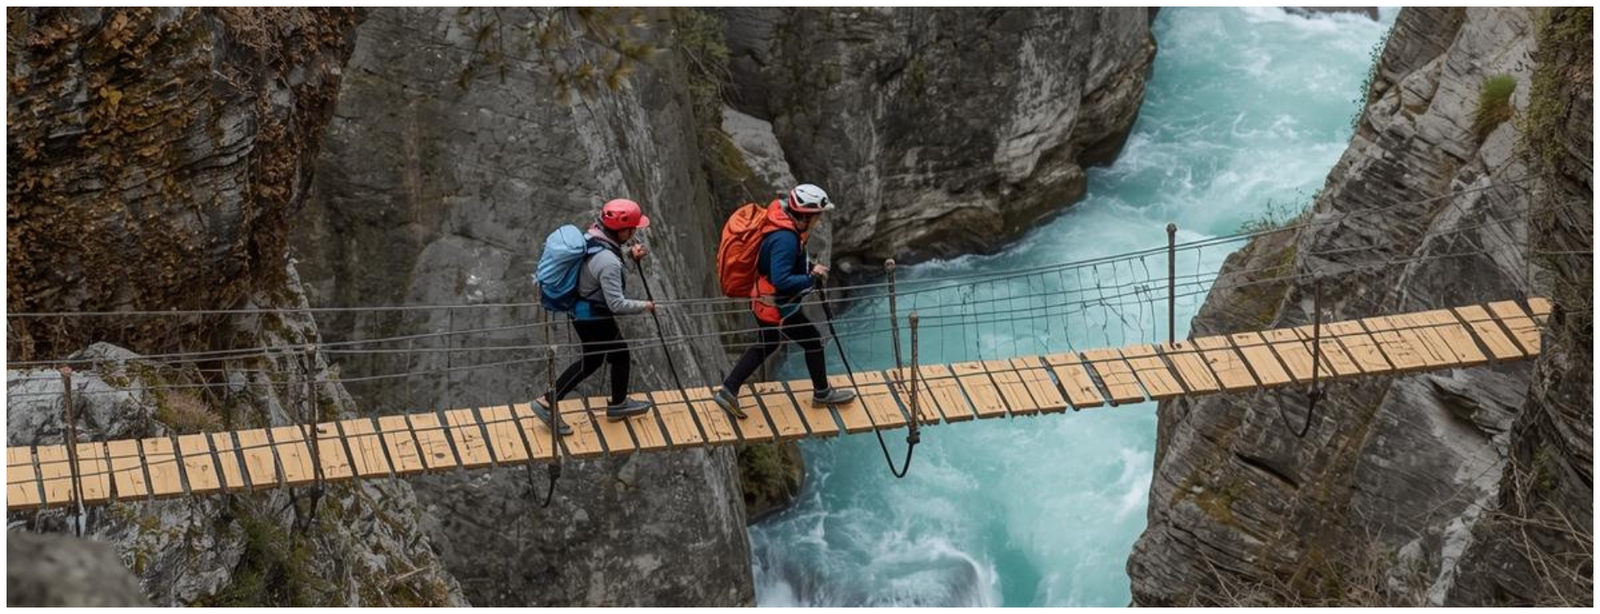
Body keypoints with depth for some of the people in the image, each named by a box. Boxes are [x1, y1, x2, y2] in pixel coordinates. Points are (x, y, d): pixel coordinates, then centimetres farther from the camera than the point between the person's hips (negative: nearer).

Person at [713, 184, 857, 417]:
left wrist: (809, 270, 7)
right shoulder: (785, 239, -33)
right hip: (777, 307, -10)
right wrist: (812, 278, -25)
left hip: (763, 300, 10)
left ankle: (728, 391, 24)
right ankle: (822, 393, 30)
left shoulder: (781, 221, -2)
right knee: (813, 341, 11)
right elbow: (781, 281, -35)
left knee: (767, 345, 25)